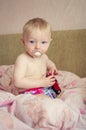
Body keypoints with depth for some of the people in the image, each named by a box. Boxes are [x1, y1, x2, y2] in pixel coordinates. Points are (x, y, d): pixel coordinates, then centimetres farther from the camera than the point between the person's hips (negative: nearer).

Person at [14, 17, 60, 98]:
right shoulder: (22, 59, -17)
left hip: (46, 92, 8)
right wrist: (41, 83, -24)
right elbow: (18, 82, -27)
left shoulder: (43, 57, 8)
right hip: (29, 96, -8)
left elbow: (49, 63, 34)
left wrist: (52, 67, 9)